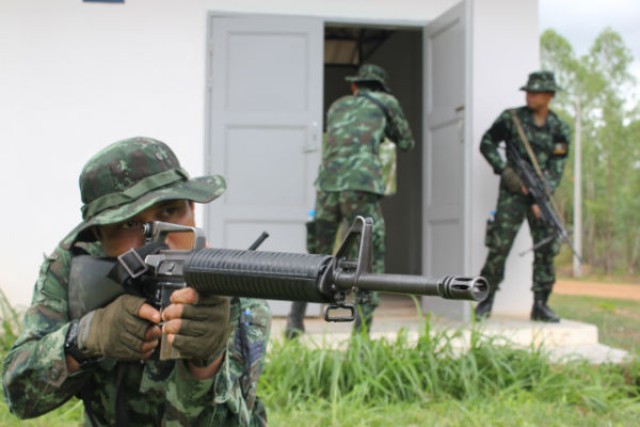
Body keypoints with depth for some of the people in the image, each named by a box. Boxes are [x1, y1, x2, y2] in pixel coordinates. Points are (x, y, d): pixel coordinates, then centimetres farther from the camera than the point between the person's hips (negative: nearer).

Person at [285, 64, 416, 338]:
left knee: (316, 256, 18)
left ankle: (295, 322, 17)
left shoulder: (337, 106, 26)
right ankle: (361, 333, -2)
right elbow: (406, 143, 25)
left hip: (327, 186, 4)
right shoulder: (385, 101, 17)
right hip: (361, 187, -4)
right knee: (371, 261, 4)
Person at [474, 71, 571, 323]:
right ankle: (486, 301, 3)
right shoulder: (511, 119, -2)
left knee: (546, 250, 1)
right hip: (512, 192, -3)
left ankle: (540, 305, 10)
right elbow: (487, 144, 4)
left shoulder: (560, 130, 4)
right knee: (499, 246, -7)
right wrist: (505, 170, -9)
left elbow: (555, 170, 1)